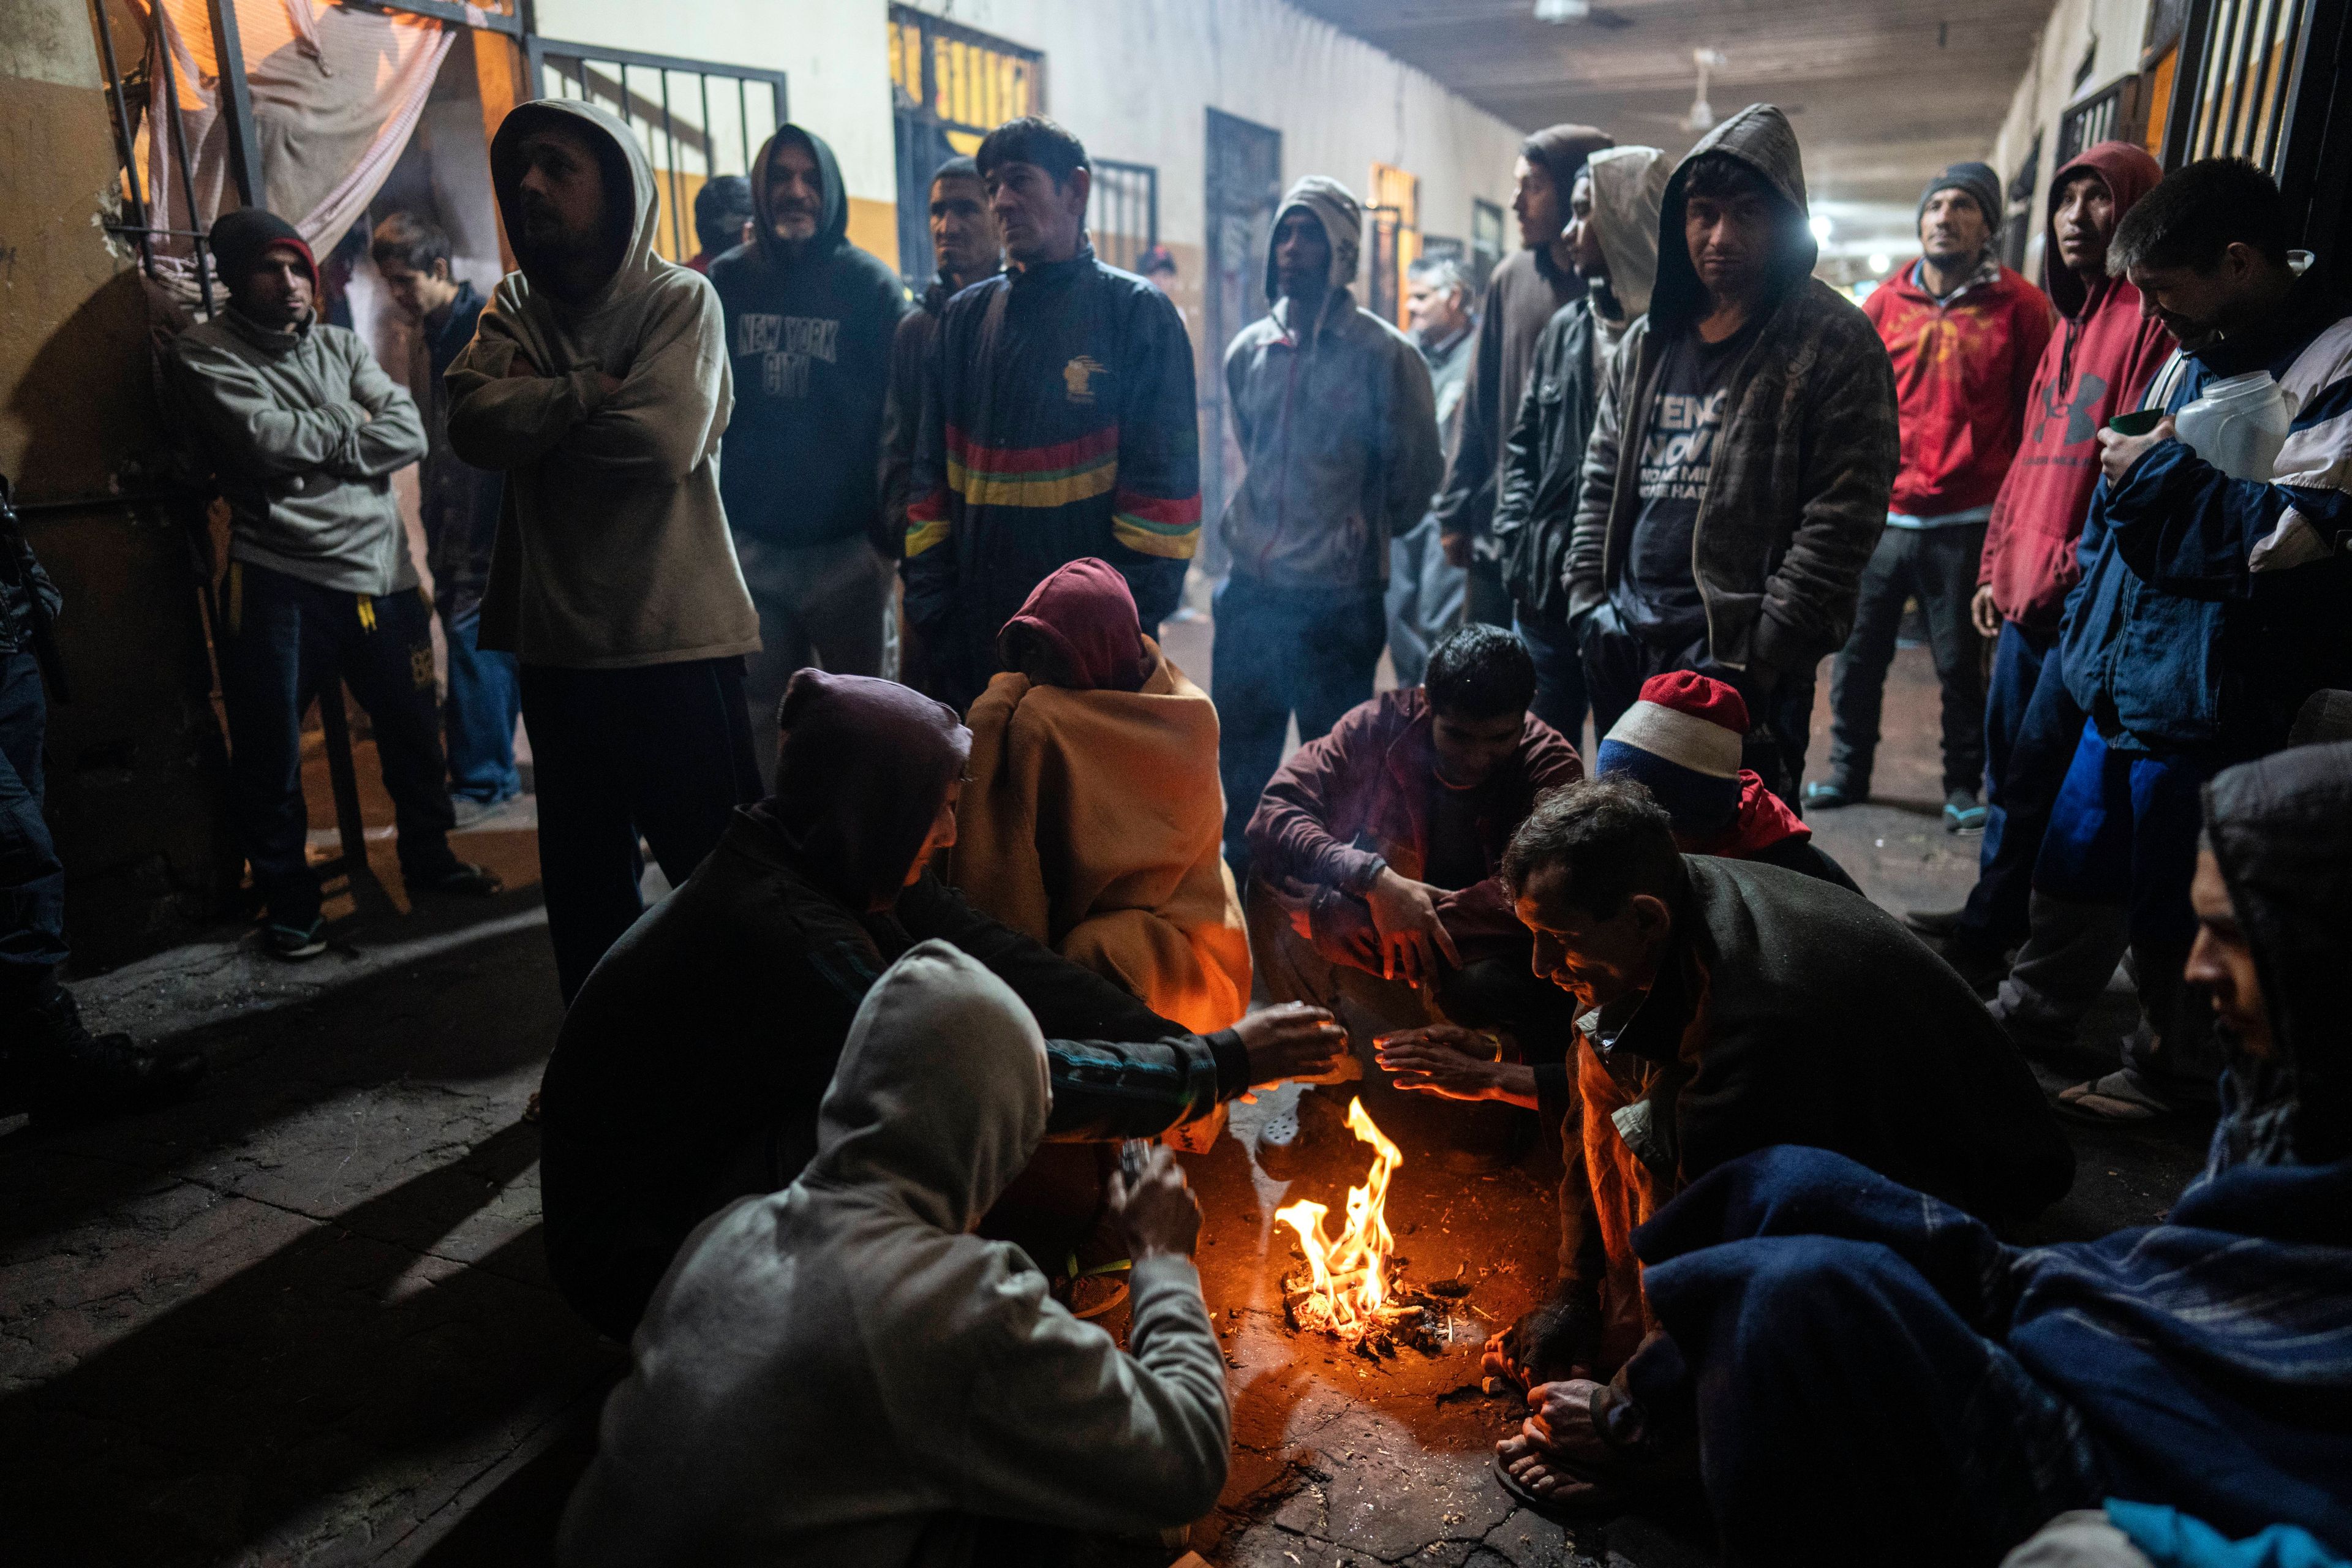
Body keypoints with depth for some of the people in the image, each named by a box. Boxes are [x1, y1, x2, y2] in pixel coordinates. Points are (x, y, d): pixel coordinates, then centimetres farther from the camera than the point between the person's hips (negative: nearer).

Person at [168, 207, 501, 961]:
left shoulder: (341, 347, 13)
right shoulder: (204, 354, 0)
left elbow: (409, 435, -2)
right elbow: (266, 441, -17)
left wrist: (316, 445, -12)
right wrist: (353, 428, -3)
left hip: (380, 567, 4)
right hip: (277, 581, -4)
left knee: (414, 728, 13)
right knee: (271, 755, 4)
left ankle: (428, 858, 33)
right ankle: (288, 900, 21)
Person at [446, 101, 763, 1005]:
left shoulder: (680, 300, -4)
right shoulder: (515, 310, 11)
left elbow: (666, 438, -20)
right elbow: (474, 423, -6)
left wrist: (537, 410, -7)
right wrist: (592, 389, -13)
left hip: (677, 635, -6)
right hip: (558, 637, 6)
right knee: (583, 879, 18)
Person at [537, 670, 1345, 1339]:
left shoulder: (840, 875, -6)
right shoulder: (774, 926, -33)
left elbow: (999, 961, -7)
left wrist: (1178, 1045, -14)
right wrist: (1223, 1063, -26)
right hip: (644, 1257, -8)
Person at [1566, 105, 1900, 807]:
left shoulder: (1834, 347, -6)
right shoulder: (1648, 341, 13)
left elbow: (1838, 527, -12)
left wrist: (1755, 661, -17)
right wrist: (1589, 608, 7)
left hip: (1741, 667, -6)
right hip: (1626, 656, 6)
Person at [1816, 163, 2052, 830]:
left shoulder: (2019, 306, 0)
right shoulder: (1886, 302, 7)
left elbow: (2036, 415, 1)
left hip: (1967, 524, -3)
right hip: (1882, 518, 3)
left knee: (1961, 663, 5)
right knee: (1857, 654, 8)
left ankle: (1964, 786, 20)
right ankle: (1848, 772, 24)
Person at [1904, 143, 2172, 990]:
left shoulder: (2154, 319, -9)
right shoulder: (2070, 323, 19)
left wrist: (2077, 571, -18)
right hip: (2028, 595, 9)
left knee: (2035, 775, -3)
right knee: (2008, 766, 14)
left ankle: (1987, 936, 6)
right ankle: (1993, 919, 25)